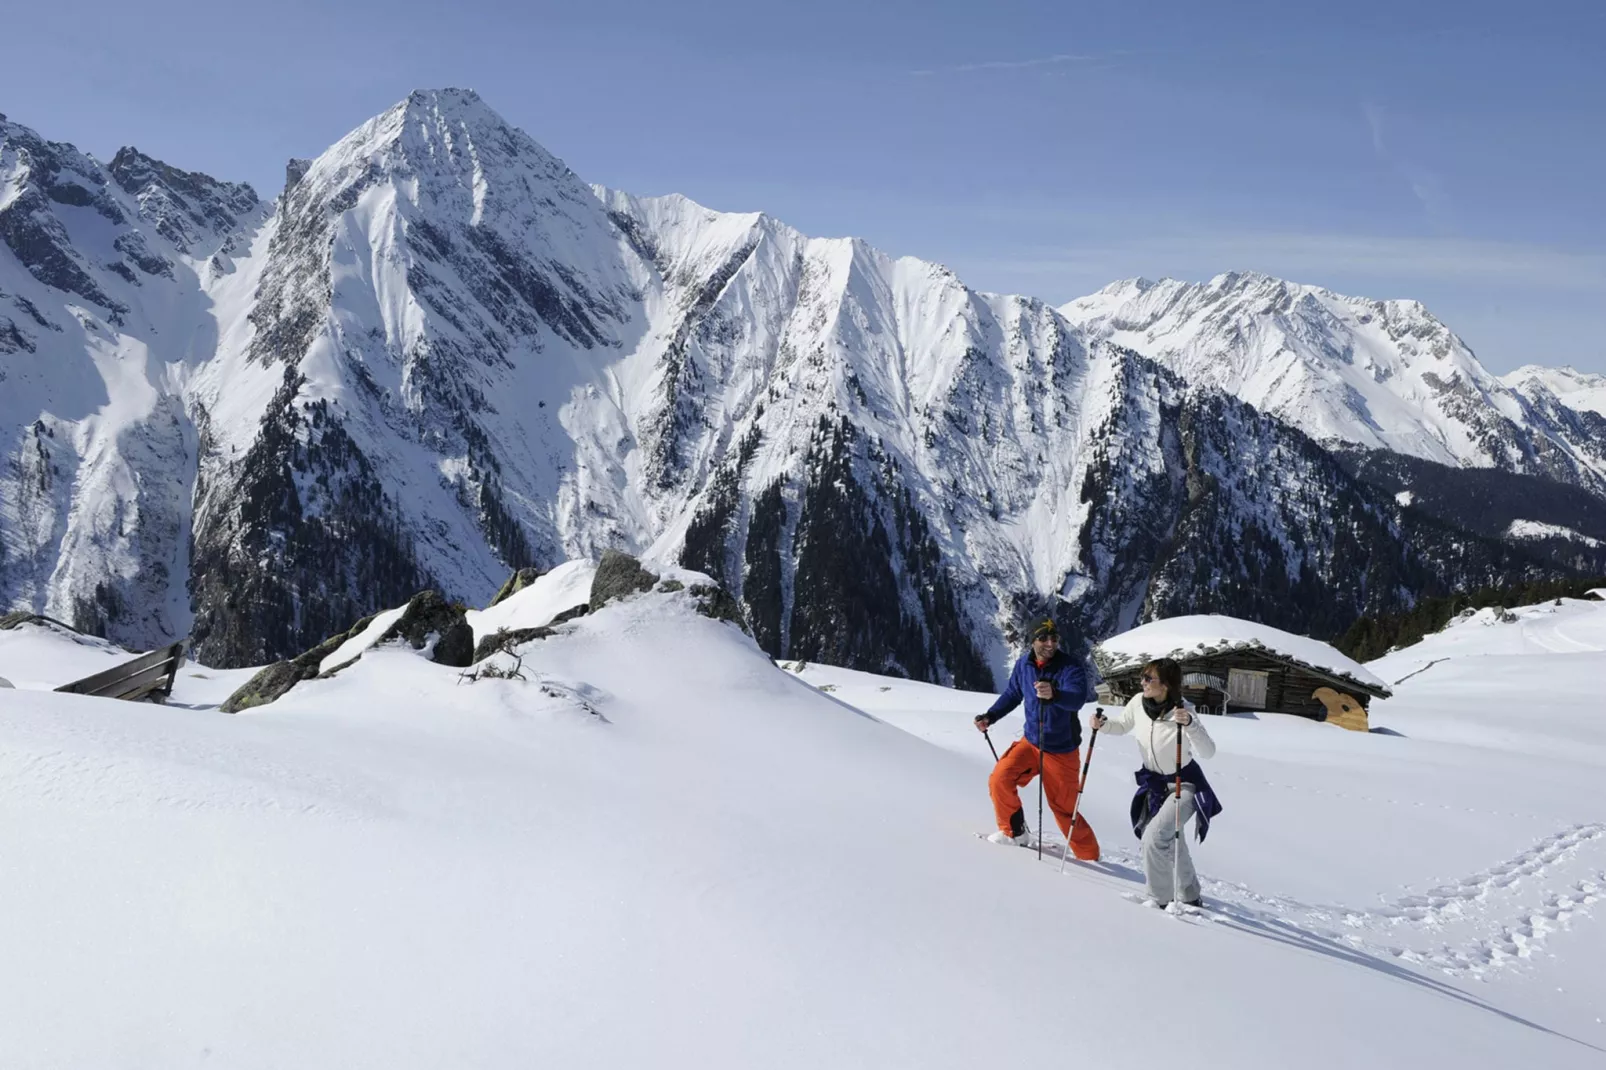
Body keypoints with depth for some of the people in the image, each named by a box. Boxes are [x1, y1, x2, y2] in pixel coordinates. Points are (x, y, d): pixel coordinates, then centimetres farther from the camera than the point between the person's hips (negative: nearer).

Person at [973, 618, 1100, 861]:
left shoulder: (1070, 667, -21)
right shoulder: (1024, 664, -6)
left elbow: (1076, 699, -40)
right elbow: (1012, 693, 12)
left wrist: (1054, 694, -60)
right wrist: (990, 716, 1)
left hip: (1062, 750, -4)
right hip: (1031, 742, 4)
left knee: (1065, 809, 1)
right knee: (999, 779, -14)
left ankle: (1089, 856, 22)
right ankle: (1014, 832, 8)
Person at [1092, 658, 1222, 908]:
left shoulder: (1183, 711, -27)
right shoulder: (1138, 703, -13)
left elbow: (1208, 752, -34)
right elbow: (1121, 725, 7)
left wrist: (1189, 724, -49)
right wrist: (1103, 724, -13)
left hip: (1185, 784, -6)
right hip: (1154, 784, 7)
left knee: (1154, 837, -22)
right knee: (1169, 842, 21)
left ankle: (1159, 900, -5)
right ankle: (1189, 897, 44)